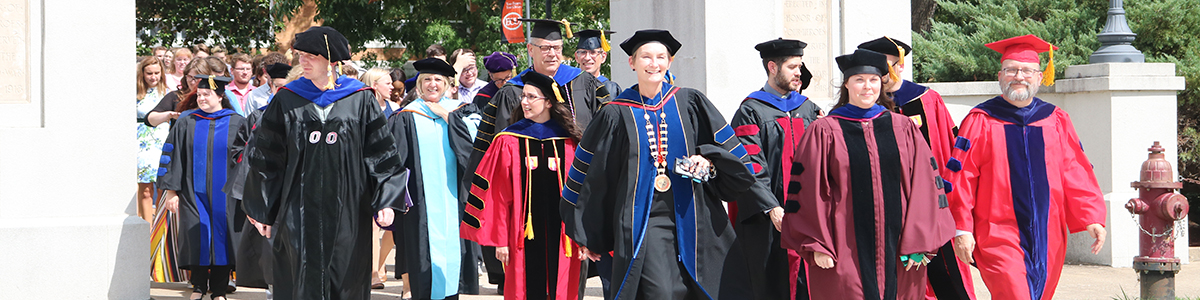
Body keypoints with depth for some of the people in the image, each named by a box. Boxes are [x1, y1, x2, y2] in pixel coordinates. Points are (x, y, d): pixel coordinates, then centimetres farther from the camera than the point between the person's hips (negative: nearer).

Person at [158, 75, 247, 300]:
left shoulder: (237, 124, 4)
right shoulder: (187, 123, 6)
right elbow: (172, 155, 5)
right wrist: (171, 190, -1)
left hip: (223, 194, -1)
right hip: (194, 192, 1)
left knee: (221, 238, -1)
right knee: (196, 236, -6)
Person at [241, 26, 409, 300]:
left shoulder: (360, 100, 2)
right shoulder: (287, 100, 5)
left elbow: (381, 154, 1)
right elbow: (266, 157, 8)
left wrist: (386, 201, -10)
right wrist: (260, 208, 6)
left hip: (347, 213, 0)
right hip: (299, 213, 0)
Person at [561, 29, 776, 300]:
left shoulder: (690, 103, 9)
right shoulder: (616, 115, 5)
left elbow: (728, 150, 12)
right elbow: (592, 175, 9)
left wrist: (708, 161, -10)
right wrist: (585, 234, 9)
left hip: (692, 218, 2)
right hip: (643, 219, -2)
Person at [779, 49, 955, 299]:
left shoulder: (903, 128, 9)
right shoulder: (824, 132, 2)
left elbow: (923, 185, 5)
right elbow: (809, 192, 0)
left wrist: (919, 242, -3)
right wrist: (817, 245, -6)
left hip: (896, 248, 2)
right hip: (845, 251, -2)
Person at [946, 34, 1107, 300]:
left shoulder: (1056, 121, 9)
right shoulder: (980, 122, -1)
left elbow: (1076, 174, 7)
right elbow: (962, 178, -3)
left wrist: (1091, 218, -4)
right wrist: (962, 228, -8)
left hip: (1047, 237, 4)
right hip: (998, 236, -4)